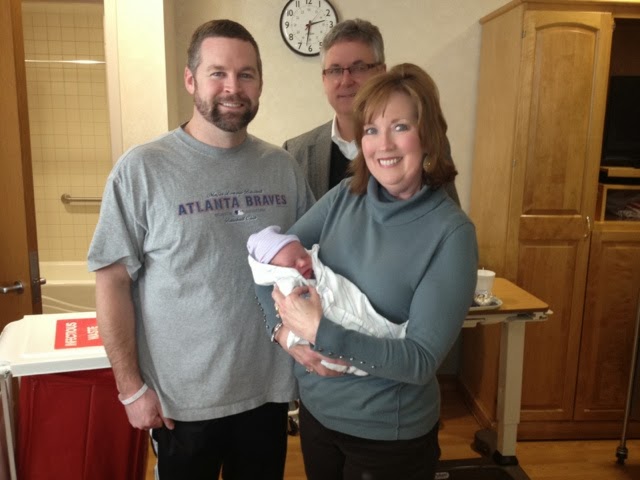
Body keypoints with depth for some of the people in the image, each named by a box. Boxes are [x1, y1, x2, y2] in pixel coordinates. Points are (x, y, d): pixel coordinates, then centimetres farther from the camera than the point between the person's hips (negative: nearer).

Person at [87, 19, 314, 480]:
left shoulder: (283, 166, -1)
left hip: (269, 389, 3)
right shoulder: (142, 168, -12)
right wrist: (131, 387, -10)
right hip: (182, 399, -3)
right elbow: (113, 281, -9)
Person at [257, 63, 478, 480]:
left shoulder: (451, 231, -19)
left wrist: (318, 332, -28)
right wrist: (284, 327, -17)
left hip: (389, 434, -4)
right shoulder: (345, 196, -5)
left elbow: (422, 361, -23)